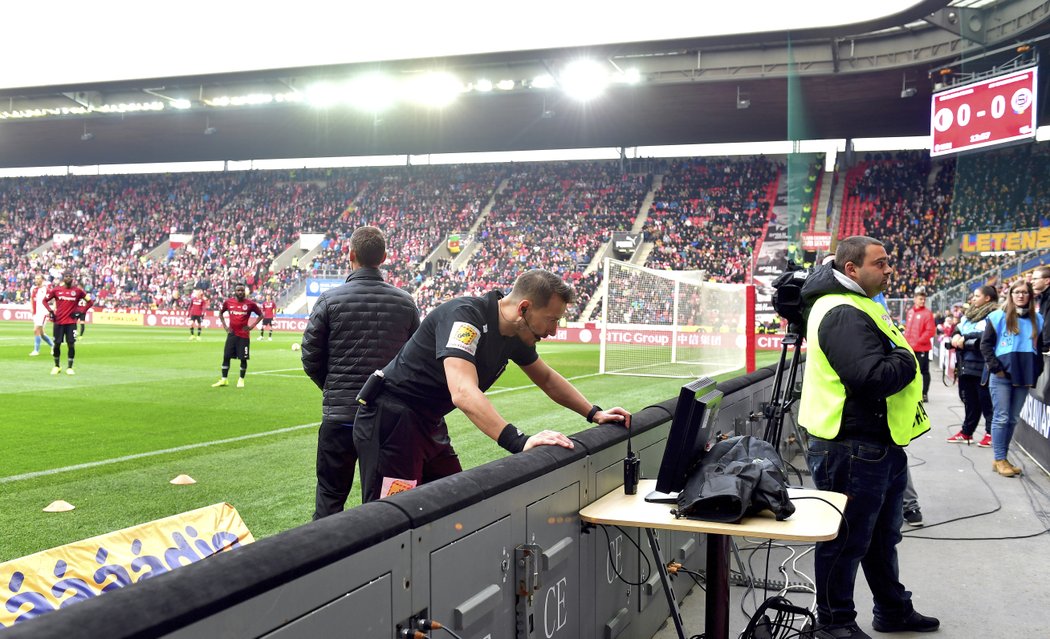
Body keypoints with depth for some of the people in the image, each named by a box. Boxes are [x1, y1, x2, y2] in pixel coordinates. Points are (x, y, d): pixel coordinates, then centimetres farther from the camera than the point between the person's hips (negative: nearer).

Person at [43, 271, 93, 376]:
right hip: (58, 321, 1)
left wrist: (80, 311, -3)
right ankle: (57, 366, 20)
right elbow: (45, 300, 12)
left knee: (71, 344, -5)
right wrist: (50, 311, -2)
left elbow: (89, 301, 7)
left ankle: (69, 368, 4)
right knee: (57, 344, 3)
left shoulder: (78, 290, 1)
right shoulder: (56, 290, 3)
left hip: (71, 322, -1)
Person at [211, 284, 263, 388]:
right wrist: (224, 325, 7)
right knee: (226, 356, 1)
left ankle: (241, 380, 15)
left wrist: (252, 326, -4)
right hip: (232, 333, 2)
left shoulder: (250, 304, -5)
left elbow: (260, 314, 5)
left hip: (244, 335, -2)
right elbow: (221, 313, 19)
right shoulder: (228, 302, 2)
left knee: (243, 358, 1)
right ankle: (224, 380, 9)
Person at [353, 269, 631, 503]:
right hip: (391, 418, -9)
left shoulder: (515, 335, 3)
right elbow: (464, 393, -40)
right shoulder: (466, 316, -25)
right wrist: (520, 442, -47)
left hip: (430, 425, 9)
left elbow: (548, 379, 21)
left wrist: (594, 413, 11)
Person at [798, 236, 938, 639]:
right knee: (847, 541, 3)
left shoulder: (858, 307, 14)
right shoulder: (842, 314, -22)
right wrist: (905, 361, -14)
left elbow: (890, 365, 18)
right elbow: (873, 378, -30)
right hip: (852, 450, -11)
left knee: (882, 536, 24)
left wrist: (899, 360, -2)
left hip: (880, 446, 11)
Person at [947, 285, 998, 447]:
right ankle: (966, 432, 20)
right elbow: (958, 328, 15)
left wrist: (965, 340, -17)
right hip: (966, 364, 8)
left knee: (986, 401, -2)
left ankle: (991, 434, 5)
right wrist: (956, 335, -7)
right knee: (969, 400, 13)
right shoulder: (969, 314, 19)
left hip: (982, 366, -8)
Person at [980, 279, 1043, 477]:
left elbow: (1039, 348, 16)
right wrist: (996, 368, -11)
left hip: (1024, 377, 5)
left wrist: (1036, 372, 7)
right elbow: (985, 344, -3)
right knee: (1001, 418, -4)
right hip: (1001, 376, -4)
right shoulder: (998, 317, -3)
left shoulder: (1036, 319, 10)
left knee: (1012, 420, 8)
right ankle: (999, 460, -1)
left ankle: (1002, 458, 14)